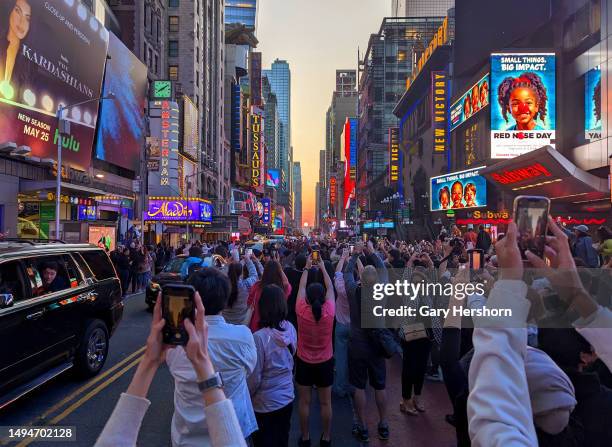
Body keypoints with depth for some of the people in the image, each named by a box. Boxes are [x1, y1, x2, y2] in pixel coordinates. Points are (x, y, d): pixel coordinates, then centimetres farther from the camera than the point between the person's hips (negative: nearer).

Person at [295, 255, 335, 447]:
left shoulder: (301, 311, -21)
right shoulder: (329, 311, -21)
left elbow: (301, 287, -6)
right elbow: (330, 288, -6)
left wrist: (307, 268, 7)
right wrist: (323, 268, 5)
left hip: (304, 362, 0)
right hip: (325, 362, 0)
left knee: (304, 402, 14)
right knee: (325, 403, 15)